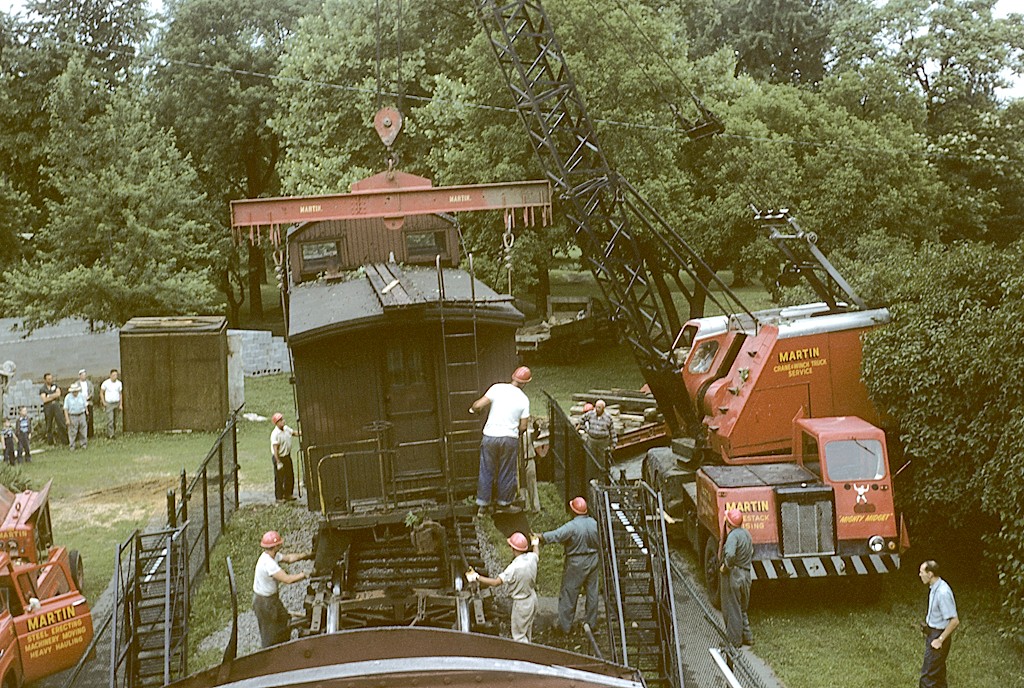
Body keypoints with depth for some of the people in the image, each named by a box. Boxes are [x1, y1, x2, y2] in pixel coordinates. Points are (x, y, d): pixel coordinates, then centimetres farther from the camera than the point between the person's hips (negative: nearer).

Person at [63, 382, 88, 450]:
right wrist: (67, 419, -10)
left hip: (81, 416, 2)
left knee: (82, 431, 7)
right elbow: (65, 409, -6)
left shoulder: (82, 396, 1)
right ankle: (72, 446, 9)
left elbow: (85, 406, 10)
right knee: (72, 432, 0)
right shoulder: (68, 397, -6)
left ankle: (84, 444, 19)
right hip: (72, 417, -2)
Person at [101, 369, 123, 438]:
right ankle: (110, 435, -10)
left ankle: (113, 432, 20)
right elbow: (101, 392, 3)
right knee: (110, 420, -10)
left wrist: (121, 404, 3)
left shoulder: (119, 383, 1)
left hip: (117, 403, 3)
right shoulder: (106, 383, -7)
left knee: (115, 420, 7)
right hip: (109, 404, -3)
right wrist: (103, 402, -5)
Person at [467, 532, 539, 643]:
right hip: (532, 599, 8)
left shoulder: (514, 568, -32)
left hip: (521, 604, -8)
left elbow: (495, 582, -30)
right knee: (528, 631, 29)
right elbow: (536, 554, 15)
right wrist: (535, 543, 37)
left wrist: (476, 577, -23)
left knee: (519, 635, 9)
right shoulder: (531, 558, -12)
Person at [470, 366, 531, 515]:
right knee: (507, 473, 15)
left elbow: (479, 405, -12)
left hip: (490, 436, 0)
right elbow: (523, 426, 0)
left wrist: (474, 408, 11)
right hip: (510, 438, 0)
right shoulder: (524, 399, -1)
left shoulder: (497, 388, -5)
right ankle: (504, 503, 24)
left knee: (486, 471, 10)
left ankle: (483, 505, 15)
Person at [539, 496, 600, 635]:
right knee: (592, 591, 17)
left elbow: (555, 536, -33)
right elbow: (601, 544, 6)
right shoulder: (595, 524, -4)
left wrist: (539, 536, -26)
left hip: (576, 563, -6)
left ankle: (565, 625, 13)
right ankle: (592, 623, 28)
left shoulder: (572, 526, -24)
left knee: (569, 593, 6)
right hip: (593, 561, 6)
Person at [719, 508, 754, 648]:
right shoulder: (746, 534, 9)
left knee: (731, 609, 3)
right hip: (746, 575, 9)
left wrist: (725, 566, -21)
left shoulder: (733, 535, -20)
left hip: (733, 575, -9)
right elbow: (751, 556, 21)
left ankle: (734, 640, 9)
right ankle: (747, 636, 26)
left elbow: (730, 554, -35)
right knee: (742, 609, 22)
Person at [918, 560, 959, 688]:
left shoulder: (943, 592, -26)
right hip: (932, 633, 10)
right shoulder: (934, 588, 4)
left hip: (938, 635, -10)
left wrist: (940, 640, -20)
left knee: (927, 675, -5)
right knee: (938, 673, 20)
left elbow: (954, 621, -25)